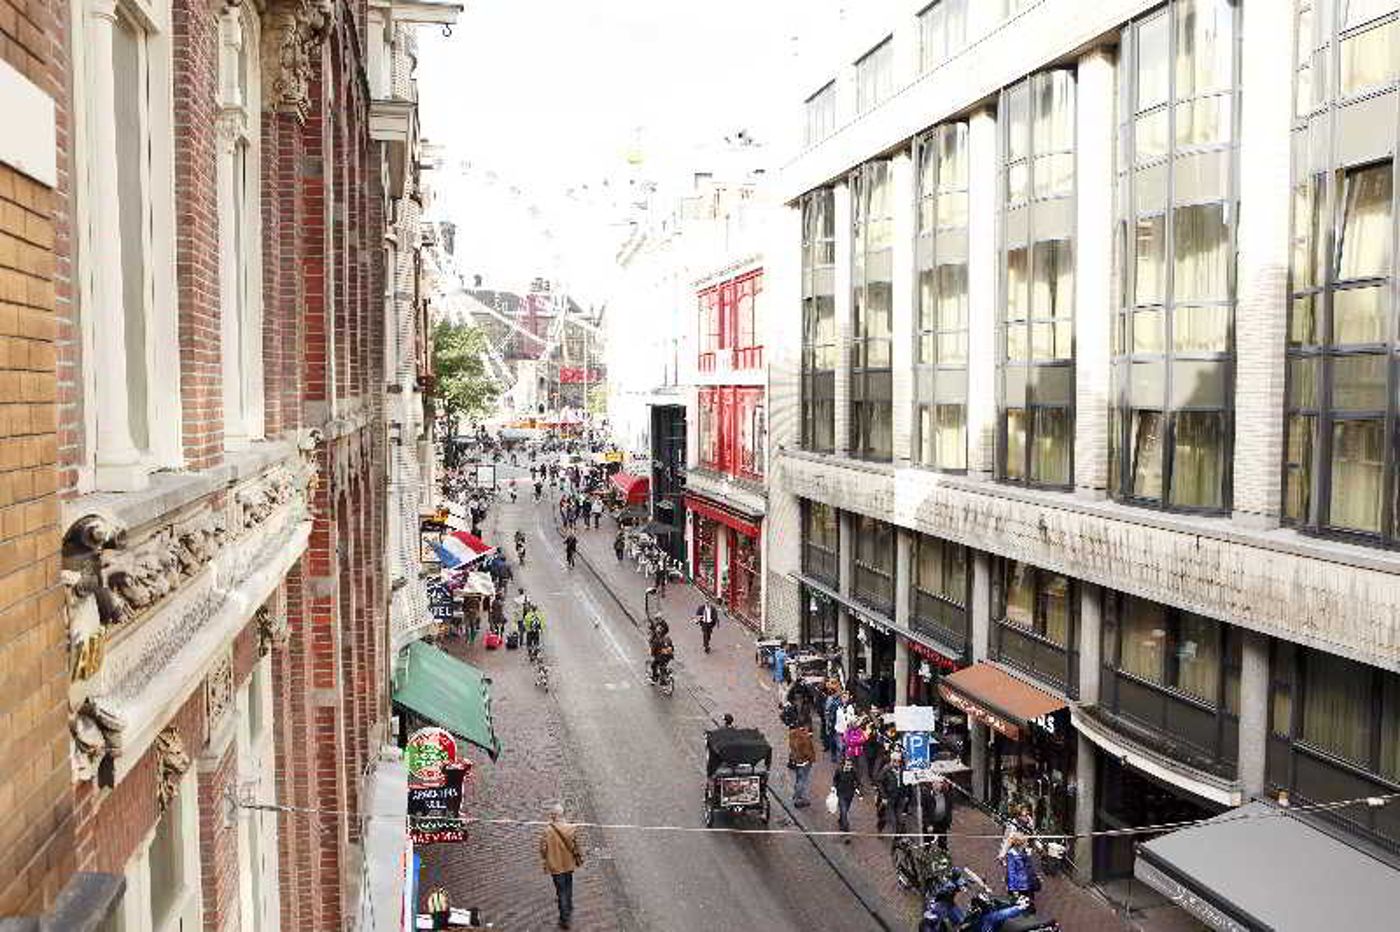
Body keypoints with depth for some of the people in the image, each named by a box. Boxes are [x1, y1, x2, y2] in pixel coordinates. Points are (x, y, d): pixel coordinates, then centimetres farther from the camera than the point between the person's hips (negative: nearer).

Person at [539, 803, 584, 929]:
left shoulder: (547, 831, -21)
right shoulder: (571, 829, -15)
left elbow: (543, 849, -12)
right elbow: (576, 846, -8)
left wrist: (545, 858, 9)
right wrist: (579, 859, 8)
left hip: (555, 865, -3)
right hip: (569, 864, 3)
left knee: (561, 891, 8)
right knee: (568, 889, 24)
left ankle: (564, 919, 11)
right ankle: (569, 911, 42)